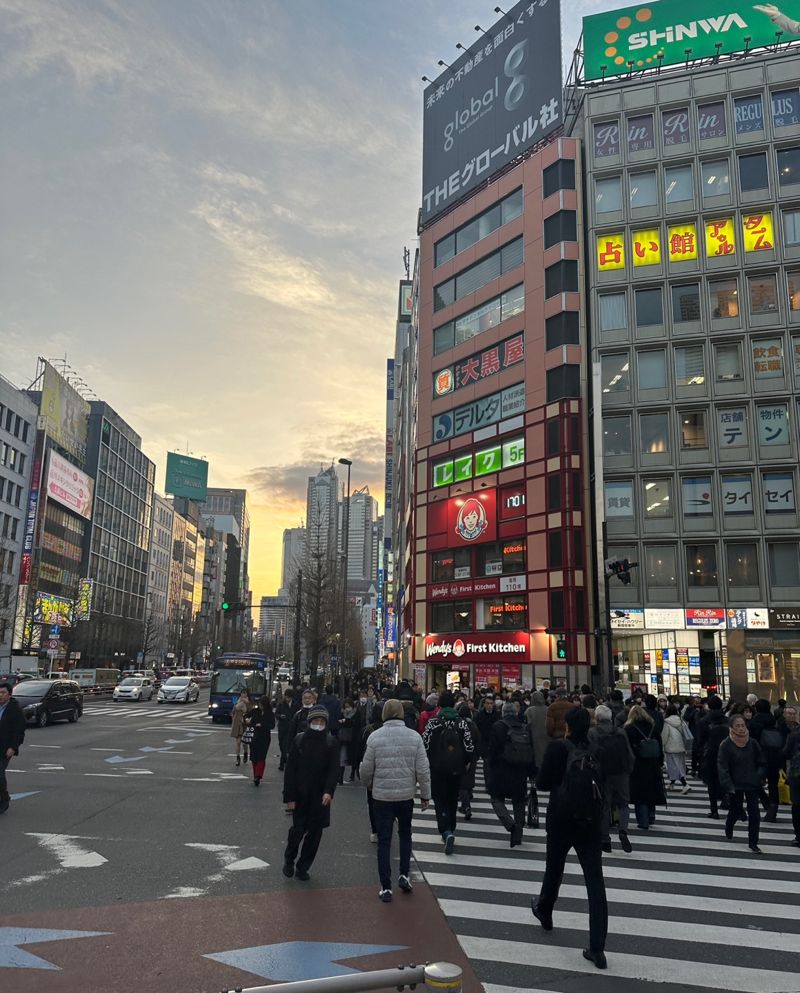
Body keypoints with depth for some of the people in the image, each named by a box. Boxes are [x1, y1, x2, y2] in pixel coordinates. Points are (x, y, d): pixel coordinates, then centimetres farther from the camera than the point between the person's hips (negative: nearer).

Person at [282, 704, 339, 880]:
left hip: (320, 797, 1)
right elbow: (290, 769, -3)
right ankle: (289, 859, 27)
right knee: (298, 829, -1)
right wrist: (289, 796, -6)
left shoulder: (331, 742, -2)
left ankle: (302, 867, 22)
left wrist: (329, 791, -21)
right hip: (300, 795, -1)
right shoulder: (299, 740, -4)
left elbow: (334, 769, -6)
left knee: (314, 832, 5)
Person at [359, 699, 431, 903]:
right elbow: (423, 770, -6)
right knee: (405, 835, 24)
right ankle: (404, 875, 19)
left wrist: (370, 786, 16)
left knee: (384, 840, 9)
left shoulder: (375, 737, -11)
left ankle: (386, 887, 12)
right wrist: (425, 794, 6)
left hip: (381, 796, -1)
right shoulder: (414, 736, -8)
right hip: (406, 795, 1)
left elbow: (366, 769, -5)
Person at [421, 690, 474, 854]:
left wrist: (427, 764, 6)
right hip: (456, 769, 3)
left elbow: (425, 745, -11)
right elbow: (469, 747, -4)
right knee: (452, 800, 18)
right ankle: (450, 831, 29)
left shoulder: (433, 722, -10)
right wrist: (463, 763, 13)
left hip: (437, 768, -3)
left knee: (440, 801, 2)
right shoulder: (461, 722, -3)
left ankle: (446, 832, -18)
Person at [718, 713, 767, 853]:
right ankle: (728, 829, 43)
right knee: (736, 811, 11)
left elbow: (762, 763, 5)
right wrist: (728, 786, -19)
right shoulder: (726, 745, -11)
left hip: (752, 785, 2)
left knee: (754, 813, -2)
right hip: (735, 785, -2)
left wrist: (759, 778, -8)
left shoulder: (753, 743, -2)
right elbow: (722, 768, -13)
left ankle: (753, 843, 11)